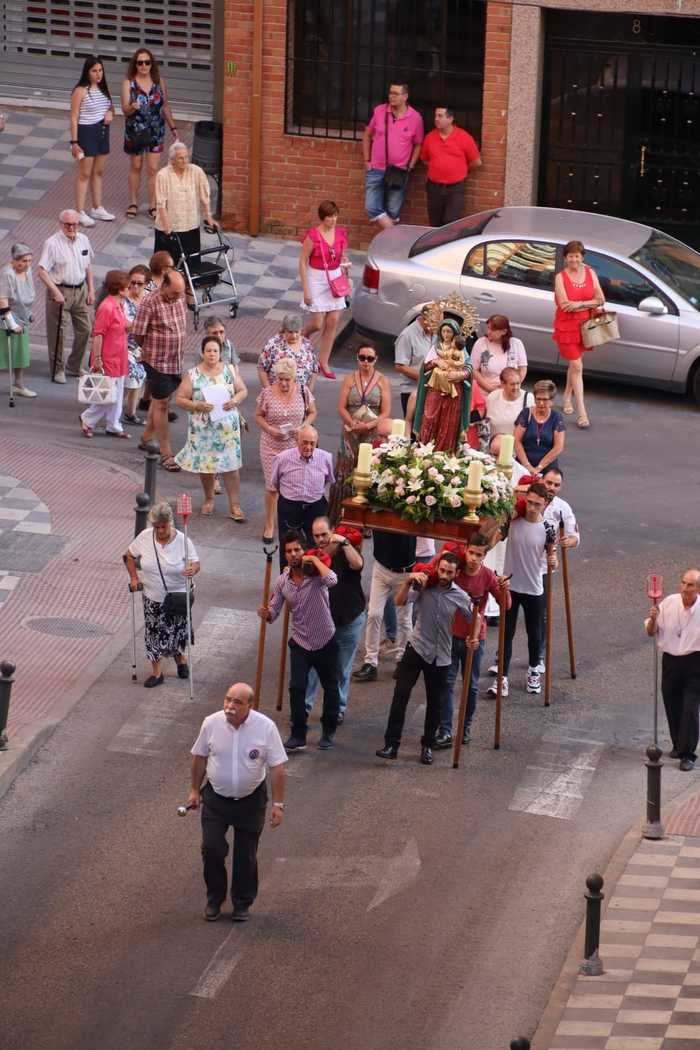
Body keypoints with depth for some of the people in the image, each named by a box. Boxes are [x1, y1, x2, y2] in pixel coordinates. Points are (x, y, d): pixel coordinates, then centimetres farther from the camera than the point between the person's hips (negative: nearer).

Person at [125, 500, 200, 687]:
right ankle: (157, 673, 20)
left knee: (176, 631, 12)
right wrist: (134, 577, -3)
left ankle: (180, 658, 44)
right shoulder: (144, 537, -11)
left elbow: (195, 563, -13)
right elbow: (130, 555, 5)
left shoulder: (182, 541, -16)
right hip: (152, 597, 2)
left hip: (176, 596, -2)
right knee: (154, 633, 6)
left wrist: (193, 569, -37)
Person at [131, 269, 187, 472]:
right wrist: (151, 349, 1)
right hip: (158, 362, -7)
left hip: (177, 361, 7)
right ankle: (166, 454, 5)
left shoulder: (180, 299, 0)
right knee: (161, 405, 0)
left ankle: (147, 437, 40)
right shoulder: (150, 304, -21)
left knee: (160, 400, 21)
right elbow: (137, 334, -15)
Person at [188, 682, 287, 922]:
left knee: (246, 855, 9)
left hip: (251, 801, -1)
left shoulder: (266, 727, -18)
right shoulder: (211, 723, -13)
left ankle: (243, 903, 27)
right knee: (211, 848, -1)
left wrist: (278, 804, -12)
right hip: (215, 798, 1)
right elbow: (200, 757, 3)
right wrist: (194, 790, 8)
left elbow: (277, 767, -12)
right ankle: (214, 899, 21)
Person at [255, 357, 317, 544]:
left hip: (295, 445, 1)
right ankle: (269, 525, 14)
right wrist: (269, 429, -16)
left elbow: (312, 413, 7)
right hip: (272, 446, -1)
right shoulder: (267, 393, -8)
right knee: (272, 486, 1)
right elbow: (258, 415, 2)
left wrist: (302, 427, -11)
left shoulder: (303, 392, -5)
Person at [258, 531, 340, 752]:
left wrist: (315, 559, -26)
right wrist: (266, 614, -21)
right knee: (296, 688, -10)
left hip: (325, 642, -2)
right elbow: (273, 612, 3)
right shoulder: (282, 582, -2)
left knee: (330, 687, 12)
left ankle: (328, 732, 30)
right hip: (300, 642, 2)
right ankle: (298, 736, -2)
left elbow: (332, 580, -39)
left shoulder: (316, 574, -15)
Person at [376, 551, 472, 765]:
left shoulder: (460, 596, -5)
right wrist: (408, 581, -34)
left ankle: (427, 746, 25)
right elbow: (399, 601, -19)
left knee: (434, 703, 10)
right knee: (400, 695, -11)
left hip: (440, 656, 2)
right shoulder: (423, 585, -9)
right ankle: (391, 744, -9)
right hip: (417, 649, -2)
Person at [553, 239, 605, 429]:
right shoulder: (561, 277, -11)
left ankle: (567, 397, 43)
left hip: (585, 326, 4)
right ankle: (582, 413, -9)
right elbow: (564, 305, -19)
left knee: (574, 363, 19)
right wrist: (589, 304, -14)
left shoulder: (590, 273, 2)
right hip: (566, 327, -4)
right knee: (577, 366, -8)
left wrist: (579, 304, -18)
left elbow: (600, 299, -3)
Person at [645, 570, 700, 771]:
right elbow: (651, 632, 2)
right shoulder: (669, 603, -6)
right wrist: (653, 619, -17)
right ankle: (678, 745, 34)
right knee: (672, 707, 14)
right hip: (670, 661, 3)